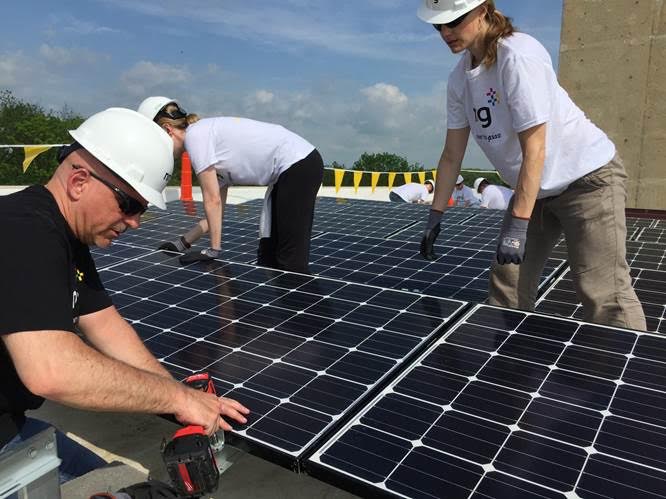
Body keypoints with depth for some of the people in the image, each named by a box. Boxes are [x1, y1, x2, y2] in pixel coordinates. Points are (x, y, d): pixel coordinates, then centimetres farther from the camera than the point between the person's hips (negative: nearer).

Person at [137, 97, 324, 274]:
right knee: (268, 256, 10)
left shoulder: (194, 135, -9)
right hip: (291, 168, 10)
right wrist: (183, 243, 20)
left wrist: (214, 249, -2)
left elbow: (212, 200, -10)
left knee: (291, 260, -7)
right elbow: (217, 209, 18)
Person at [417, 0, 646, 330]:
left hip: (588, 178, -7)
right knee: (506, 282, 5)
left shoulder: (518, 56, -23)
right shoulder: (459, 79, 0)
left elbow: (534, 149, -26)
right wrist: (435, 216, 5)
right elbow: (452, 155, 6)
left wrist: (518, 225, -26)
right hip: (536, 188, 7)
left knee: (603, 296, -10)